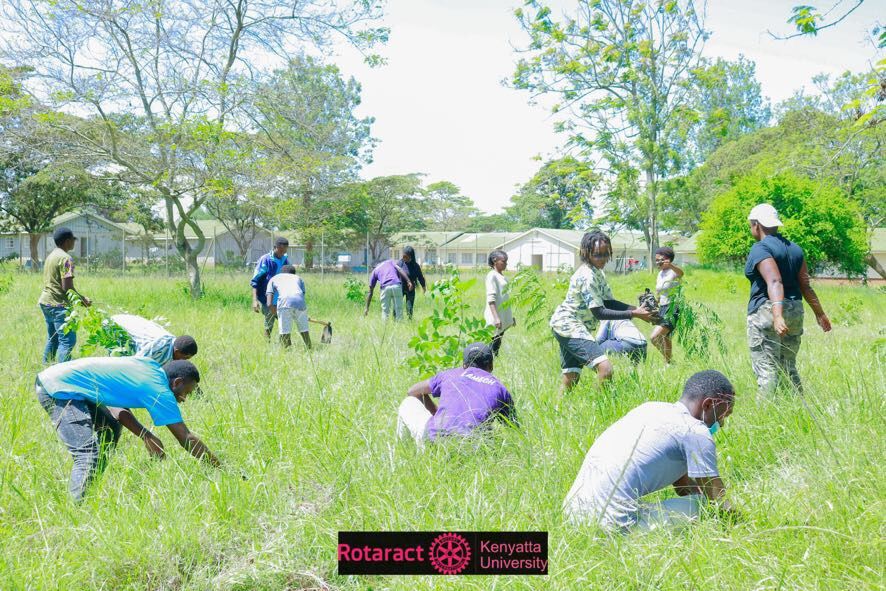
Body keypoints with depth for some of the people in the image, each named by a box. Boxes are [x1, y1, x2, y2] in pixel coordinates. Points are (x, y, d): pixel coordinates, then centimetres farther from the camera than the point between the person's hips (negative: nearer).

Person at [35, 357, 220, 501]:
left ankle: (89, 488, 21)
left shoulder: (149, 364, 10)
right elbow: (186, 439, -11)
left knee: (111, 427, 22)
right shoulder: (159, 391, -13)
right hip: (59, 390, -10)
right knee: (88, 456, -20)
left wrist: (147, 436, 3)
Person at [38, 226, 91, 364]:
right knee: (67, 341, -10)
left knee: (52, 338, 18)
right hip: (59, 305, -10)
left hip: (45, 302, 10)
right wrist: (83, 299, -7)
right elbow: (67, 287, -20)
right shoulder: (66, 258, -15)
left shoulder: (51, 255, 15)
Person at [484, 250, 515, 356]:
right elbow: (491, 299, -17)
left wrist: (511, 316, 22)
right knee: (492, 347, -9)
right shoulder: (492, 276, -10)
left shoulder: (502, 277, 15)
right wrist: (496, 318, -23)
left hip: (503, 318, 9)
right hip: (495, 318, -9)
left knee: (497, 347, 9)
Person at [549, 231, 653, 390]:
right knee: (605, 368, -23)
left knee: (571, 380, 14)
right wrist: (634, 314, -25)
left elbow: (608, 302, 11)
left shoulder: (598, 273, 11)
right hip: (569, 325, -11)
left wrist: (637, 309, -4)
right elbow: (599, 313, -23)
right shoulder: (587, 276, -20)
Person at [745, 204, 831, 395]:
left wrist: (777, 315, -33)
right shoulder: (795, 249, 13)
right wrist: (820, 313, 21)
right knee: (789, 368, 16)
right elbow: (806, 286, 11)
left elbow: (774, 282, -23)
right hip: (795, 312, 8)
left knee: (766, 370, -7)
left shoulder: (760, 249, -9)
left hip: (766, 311, -8)